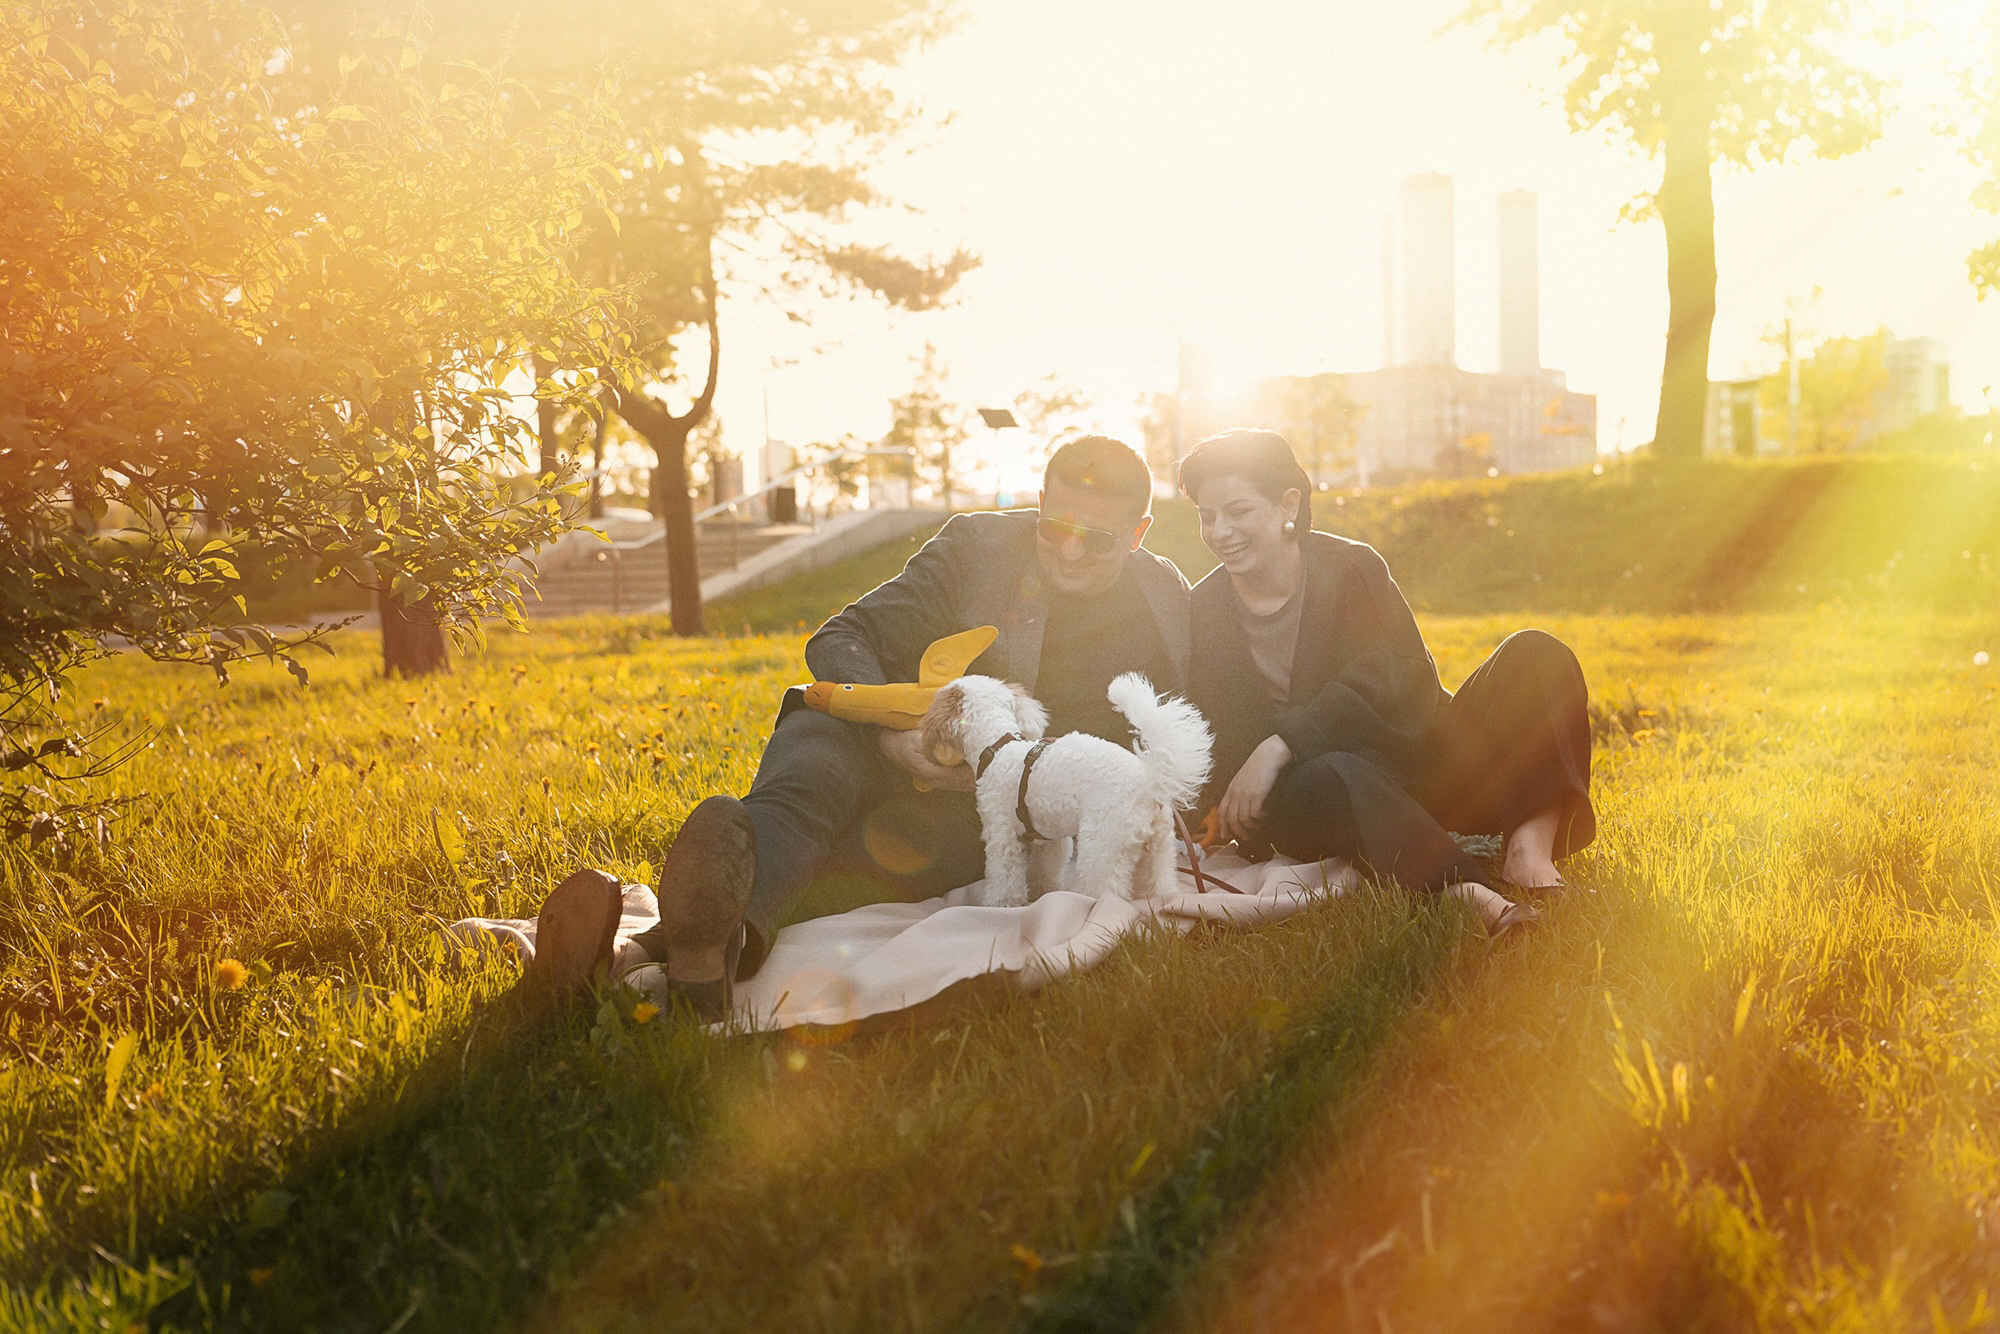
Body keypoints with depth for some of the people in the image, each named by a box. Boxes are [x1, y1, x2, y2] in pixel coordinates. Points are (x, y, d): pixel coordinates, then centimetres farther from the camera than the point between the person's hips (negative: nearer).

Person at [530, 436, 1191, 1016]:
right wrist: (888, 728, -23)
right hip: (904, 757, 1)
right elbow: (841, 639, -2)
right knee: (818, 729, -35)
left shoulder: (1162, 611, 2)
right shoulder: (975, 543, 2)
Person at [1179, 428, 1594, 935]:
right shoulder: (1203, 613, 3)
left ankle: (1530, 850, -36)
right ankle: (1462, 888, -55)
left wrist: (1279, 747, -29)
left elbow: (1394, 679, -18)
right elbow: (1214, 739, 1)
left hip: (1417, 764, 2)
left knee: (1535, 655, -19)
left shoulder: (1352, 567, -2)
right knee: (1327, 777, -39)